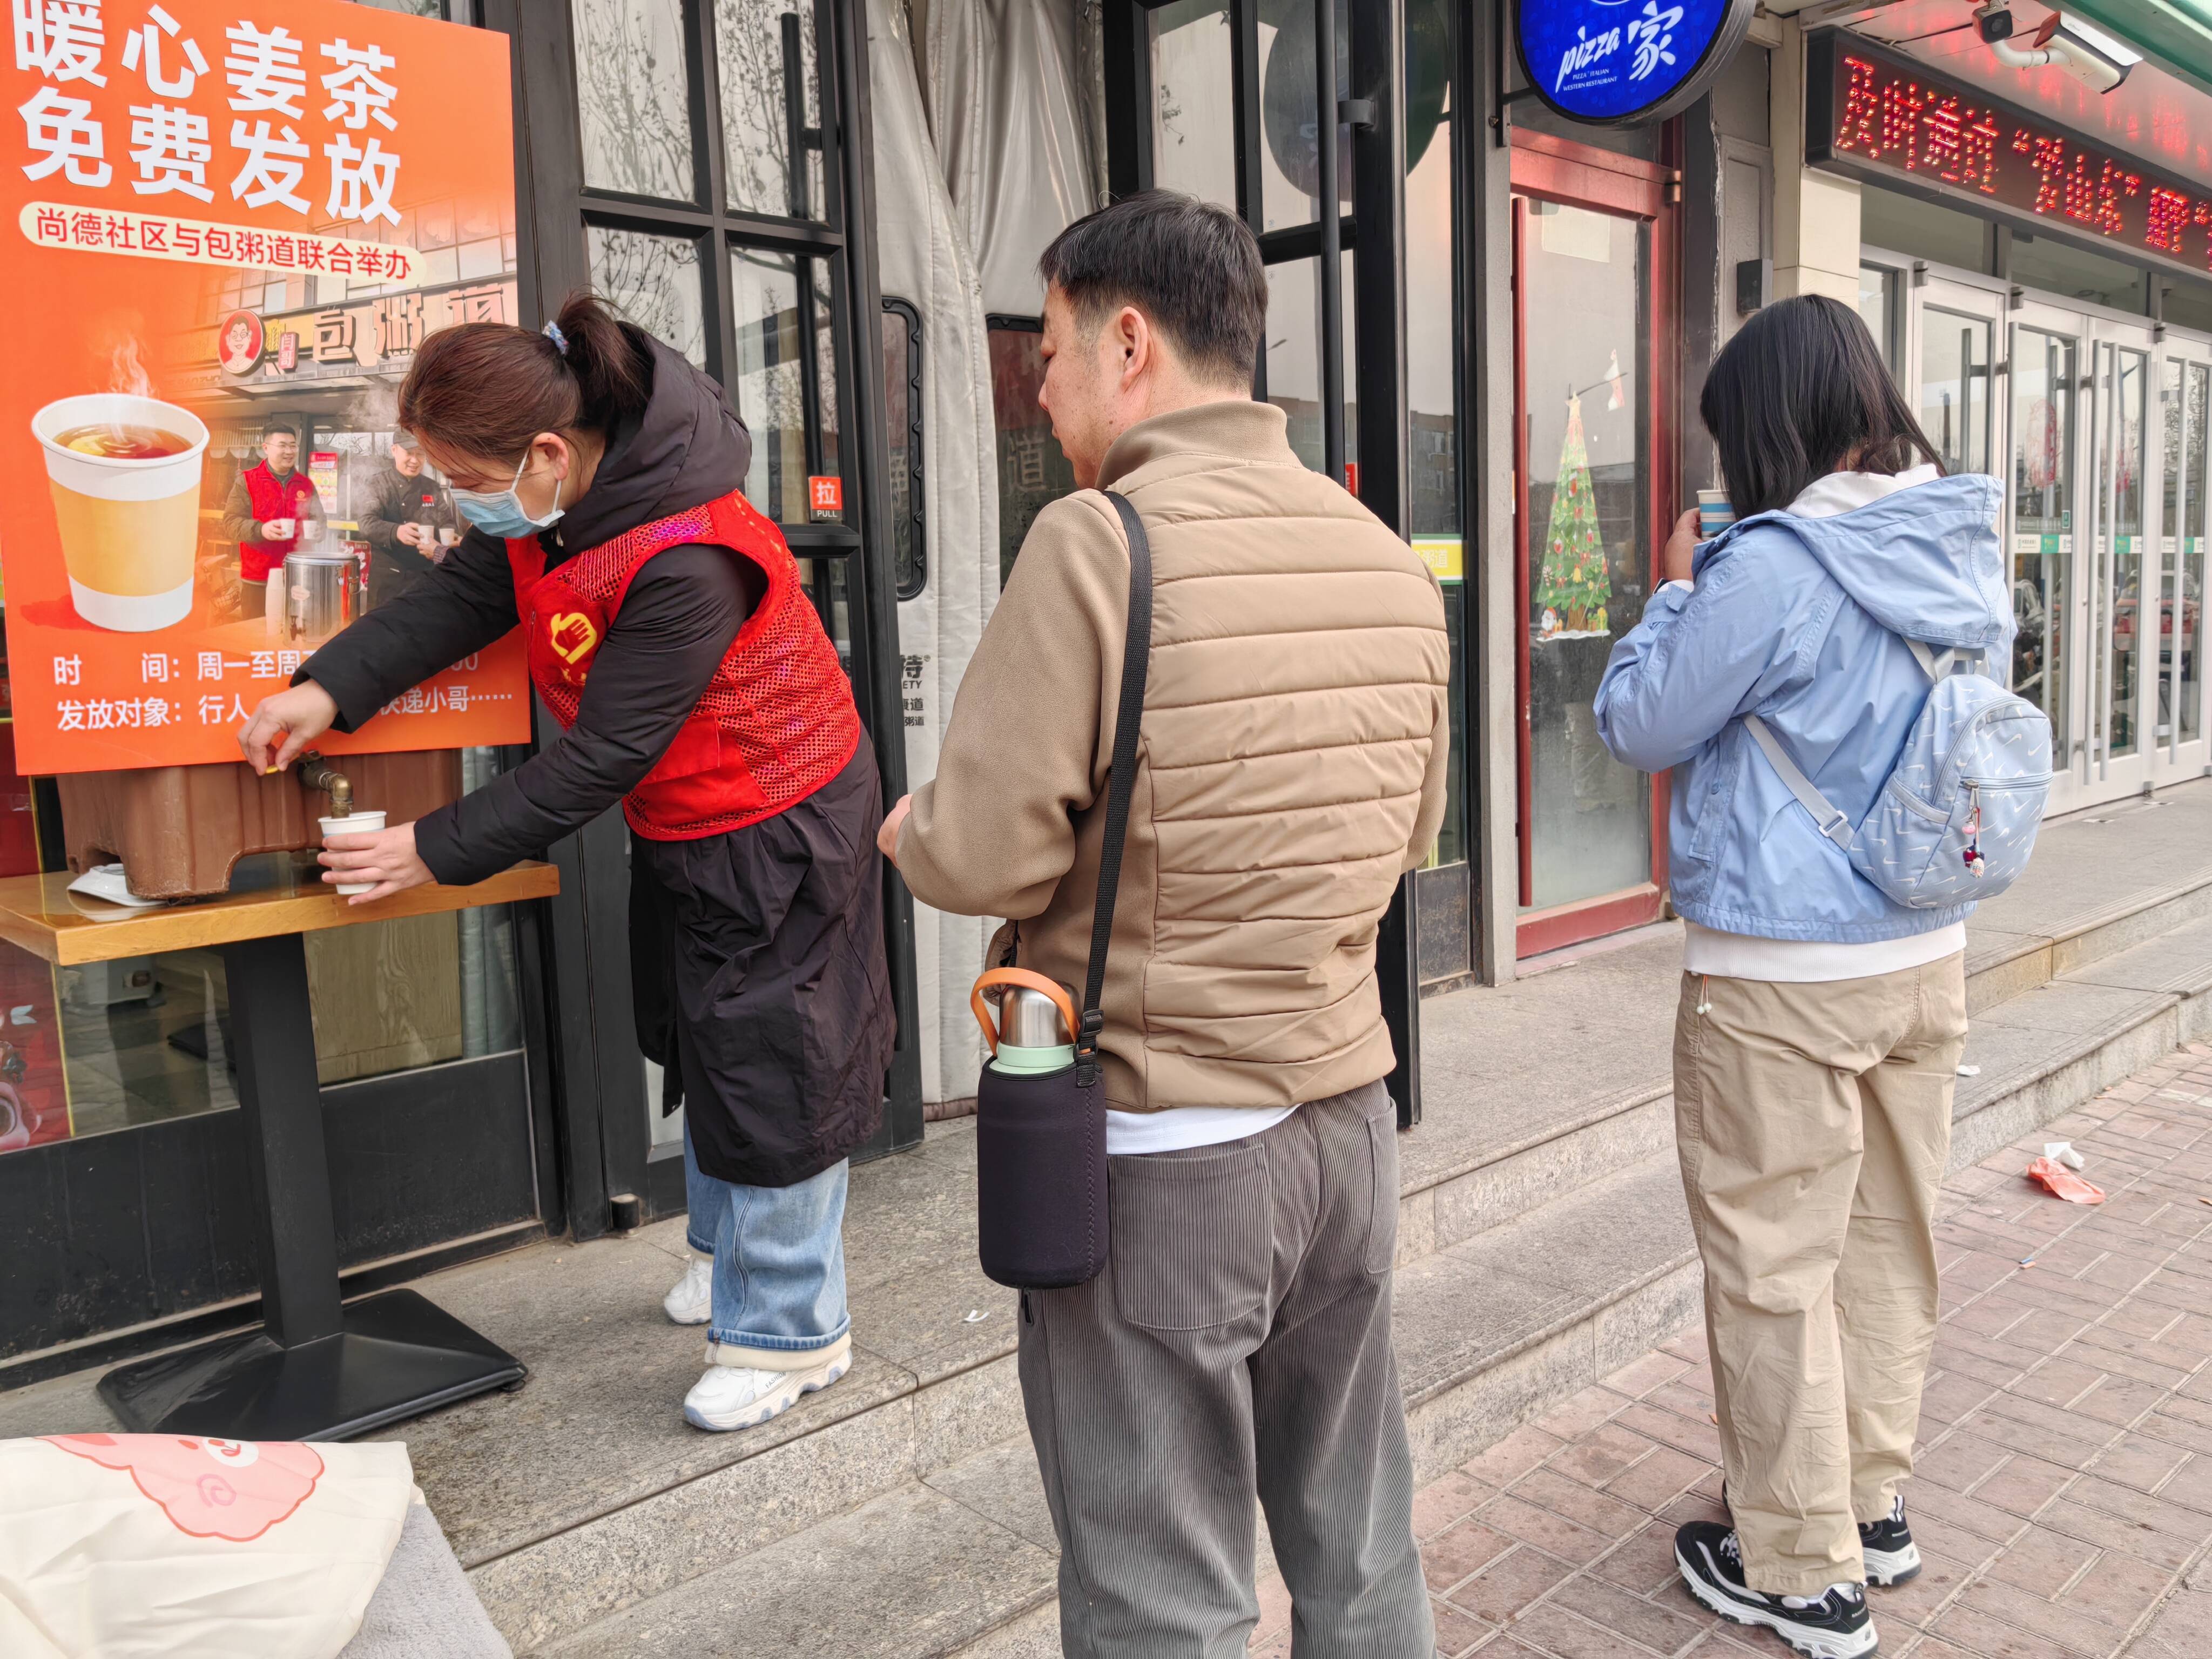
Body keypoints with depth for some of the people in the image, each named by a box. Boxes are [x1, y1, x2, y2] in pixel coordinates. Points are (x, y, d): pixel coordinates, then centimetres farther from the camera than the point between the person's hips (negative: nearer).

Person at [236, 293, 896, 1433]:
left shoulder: (687, 563, -34)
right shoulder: (554, 501, -6)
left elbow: (600, 761, -28)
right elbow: (465, 593, 2)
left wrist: (439, 850, -20)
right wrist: (327, 689, -13)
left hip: (773, 834, -9)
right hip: (680, 824, 9)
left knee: (767, 1072, 1)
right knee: (700, 1045, 22)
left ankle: (788, 1331, 18)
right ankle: (730, 1255, 43)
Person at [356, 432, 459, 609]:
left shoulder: (433, 488, 10)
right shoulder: (379, 484, -1)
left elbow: (448, 523, 4)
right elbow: (367, 524, -14)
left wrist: (442, 547, -21)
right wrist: (396, 531, -36)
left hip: (423, 575, 3)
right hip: (386, 574, -2)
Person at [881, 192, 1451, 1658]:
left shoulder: (1098, 541, -17)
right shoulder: (1390, 558, 4)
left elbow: (987, 861, -18)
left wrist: (908, 827, 3)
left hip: (1157, 1159, -6)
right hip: (1349, 1118, 7)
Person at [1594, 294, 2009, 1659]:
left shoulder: (1772, 568, -20)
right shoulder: (1969, 551, 6)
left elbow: (1639, 727, -10)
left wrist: (1675, 589, 5)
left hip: (1781, 980, -8)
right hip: (1929, 956, 8)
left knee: (1777, 1270, 6)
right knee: (1889, 1241, 20)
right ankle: (1876, 1506, 37)